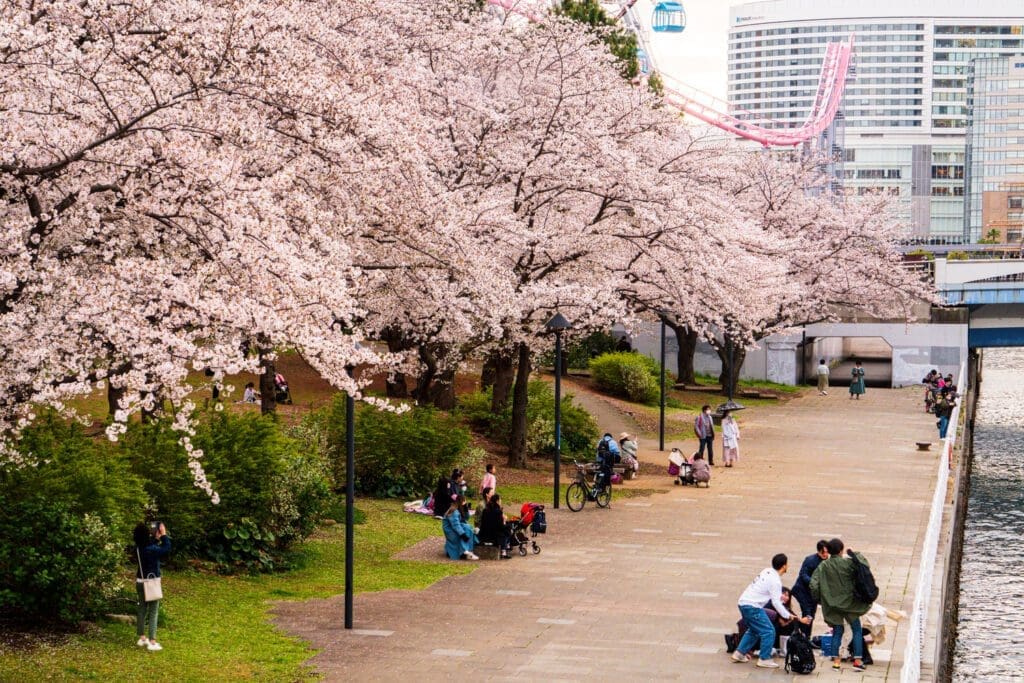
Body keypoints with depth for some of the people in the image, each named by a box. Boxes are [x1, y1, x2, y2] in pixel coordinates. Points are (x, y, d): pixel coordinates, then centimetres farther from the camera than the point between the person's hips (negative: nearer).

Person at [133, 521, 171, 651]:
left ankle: (142, 638, 26)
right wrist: (164, 534, -6)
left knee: (142, 609, 17)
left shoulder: (138, 548, -2)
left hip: (140, 582, 7)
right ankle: (152, 642, -2)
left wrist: (157, 537, 9)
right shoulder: (151, 550, -24)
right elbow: (167, 548, -13)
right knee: (153, 612, -1)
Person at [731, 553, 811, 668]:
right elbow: (776, 603, -19)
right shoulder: (775, 580, -17)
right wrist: (789, 616, -18)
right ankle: (764, 659, 1)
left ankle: (739, 653, 28)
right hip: (752, 606, -9)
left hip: (743, 602, 9)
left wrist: (779, 597, 22)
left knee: (753, 630, 25)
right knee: (768, 631, -3)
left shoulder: (767, 571, 8)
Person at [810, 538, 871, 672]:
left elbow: (813, 584, -9)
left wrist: (818, 598, 6)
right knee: (857, 630, 9)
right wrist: (856, 555, 2)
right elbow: (864, 566, -11)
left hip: (832, 604, 3)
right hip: (849, 602, -2)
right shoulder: (848, 563, -14)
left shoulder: (823, 566, -5)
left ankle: (836, 660, 9)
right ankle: (858, 660, 5)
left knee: (837, 632, 13)